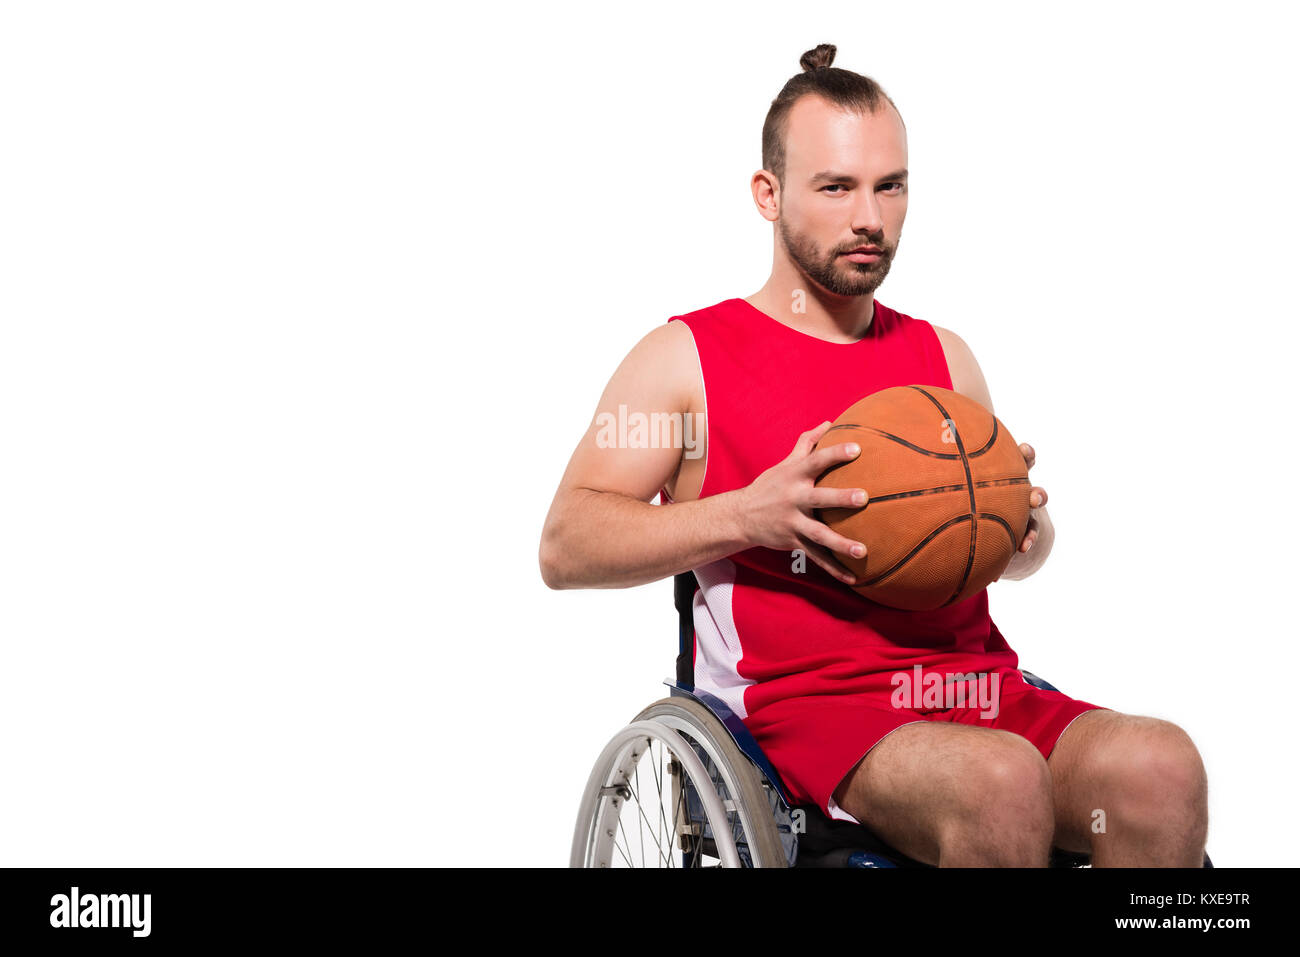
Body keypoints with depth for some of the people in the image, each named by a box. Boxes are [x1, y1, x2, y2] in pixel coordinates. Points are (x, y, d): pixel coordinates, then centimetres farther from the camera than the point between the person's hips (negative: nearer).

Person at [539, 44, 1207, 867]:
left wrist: (1022, 522, 2)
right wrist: (746, 515, -17)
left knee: (1160, 767, -25)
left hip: (980, 686, 5)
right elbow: (565, 547, -2)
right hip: (805, 703, -4)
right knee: (1001, 782, -34)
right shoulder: (686, 357, 5)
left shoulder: (944, 356, 20)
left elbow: (1019, 557, 29)